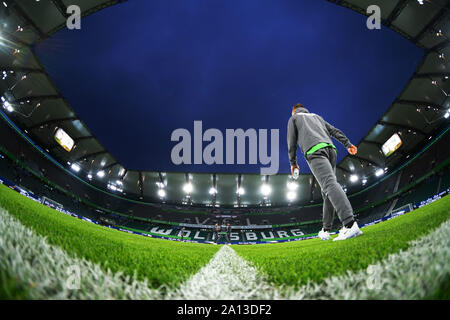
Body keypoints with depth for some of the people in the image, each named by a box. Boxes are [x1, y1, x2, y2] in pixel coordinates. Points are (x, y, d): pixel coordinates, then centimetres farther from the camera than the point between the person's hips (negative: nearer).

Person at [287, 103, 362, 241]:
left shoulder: (293, 118, 23)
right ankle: (326, 230, 5)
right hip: (330, 148, 7)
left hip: (315, 151, -6)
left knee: (330, 184, -24)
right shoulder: (316, 116, 37)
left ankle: (350, 224, -41)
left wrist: (293, 163, 24)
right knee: (327, 192, 8)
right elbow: (335, 131, 24)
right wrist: (348, 144, 14)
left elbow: (292, 143, 16)